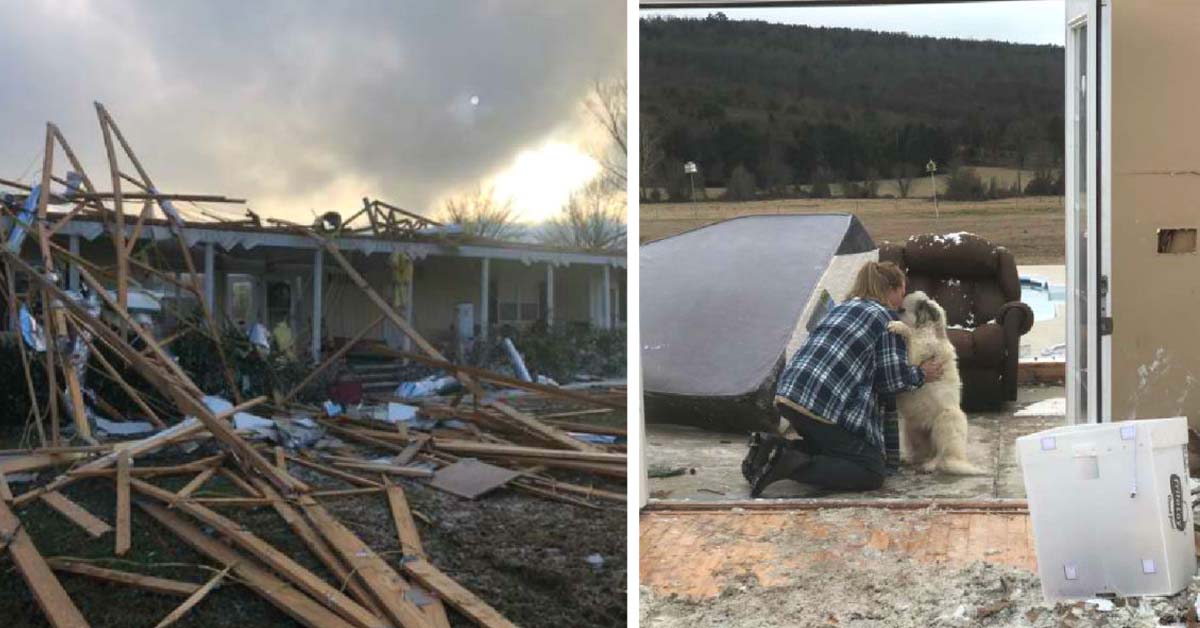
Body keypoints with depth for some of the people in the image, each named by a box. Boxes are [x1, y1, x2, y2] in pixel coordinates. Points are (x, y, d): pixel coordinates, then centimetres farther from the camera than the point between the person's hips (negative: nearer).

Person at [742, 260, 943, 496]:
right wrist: (921, 375, 18)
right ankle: (789, 465, -18)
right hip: (825, 406, -8)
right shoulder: (887, 317, 3)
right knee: (873, 473, -2)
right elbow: (892, 379, -1)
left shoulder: (840, 308, 25)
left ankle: (774, 447, 4)